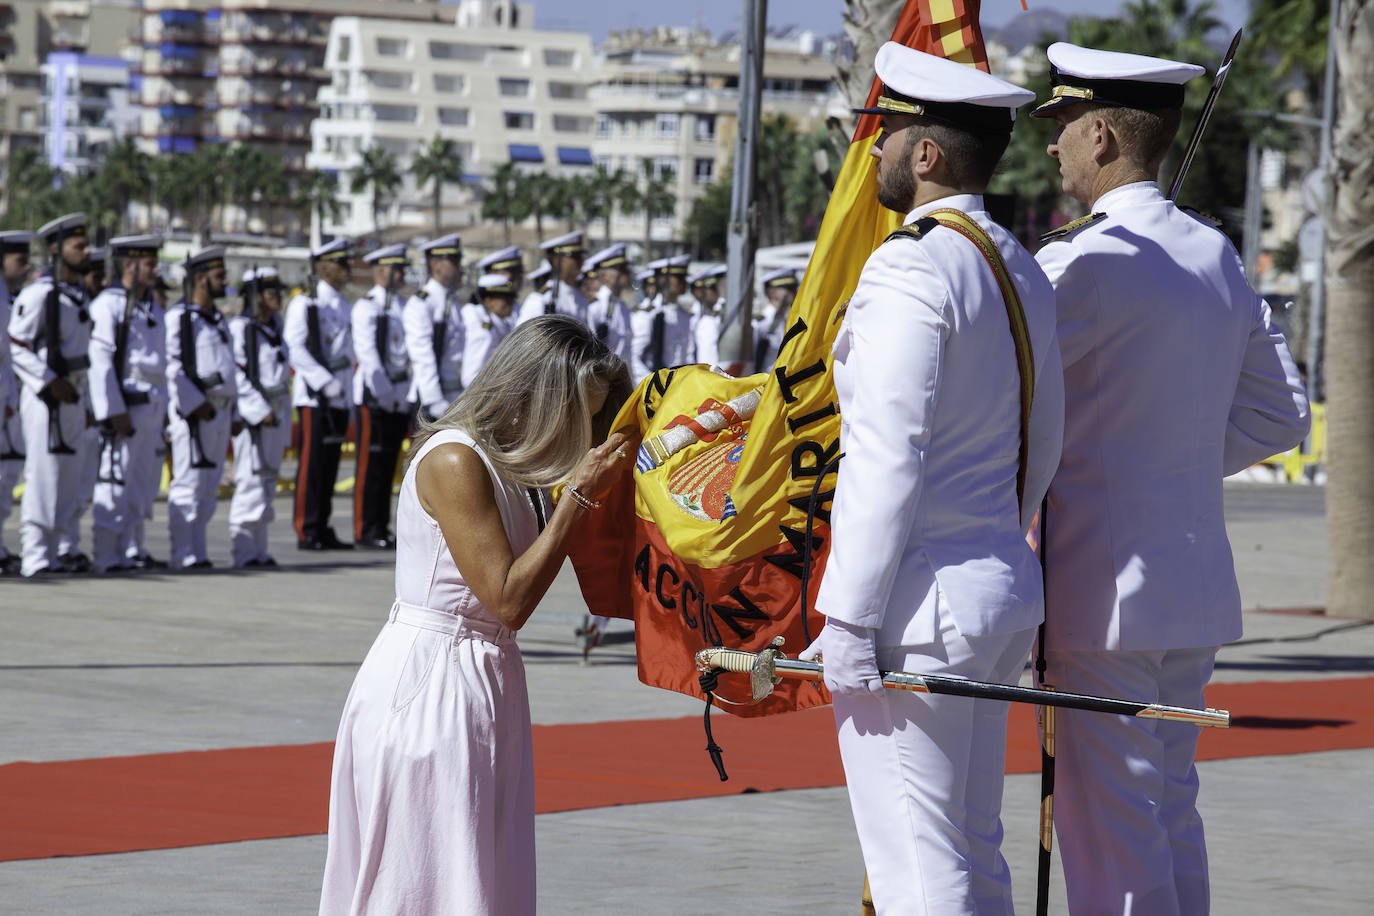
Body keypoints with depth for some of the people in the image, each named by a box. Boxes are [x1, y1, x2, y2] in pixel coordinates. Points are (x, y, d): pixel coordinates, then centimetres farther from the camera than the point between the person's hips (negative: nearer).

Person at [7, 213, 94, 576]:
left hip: (73, 397, 8)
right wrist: (51, 383, -20)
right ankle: (36, 557, -4)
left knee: (70, 477, 12)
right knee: (43, 475, -7)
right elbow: (16, 347, -14)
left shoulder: (79, 294, 14)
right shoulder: (38, 294, -13)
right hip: (45, 397, -8)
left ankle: (65, 550, 21)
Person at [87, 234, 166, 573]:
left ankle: (133, 551, 20)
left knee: (144, 486, 12)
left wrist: (163, 408, 19)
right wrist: (113, 412, -20)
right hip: (123, 407, -9)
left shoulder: (152, 309, 18)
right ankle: (107, 557, -5)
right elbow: (99, 361, -16)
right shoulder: (108, 305, -10)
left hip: (150, 409, 9)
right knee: (115, 483, -7)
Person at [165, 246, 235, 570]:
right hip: (192, 412, -9)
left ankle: (198, 552, 13)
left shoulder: (218, 319, 20)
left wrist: (232, 412, 20)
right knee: (187, 485, -8)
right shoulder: (178, 318, -7)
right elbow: (171, 366, -15)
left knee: (208, 488, 9)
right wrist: (195, 404, -20)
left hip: (220, 411, 9)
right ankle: (183, 555, -8)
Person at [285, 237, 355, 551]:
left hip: (339, 398, 7)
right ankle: (306, 533, -6)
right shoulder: (305, 304, -6)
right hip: (313, 396, -7)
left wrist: (347, 391, 17)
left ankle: (323, 530, 12)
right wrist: (325, 382, -21)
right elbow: (294, 348, -14)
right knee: (312, 463, -7)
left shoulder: (346, 307, 17)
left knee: (330, 464, 8)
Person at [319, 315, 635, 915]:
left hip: (488, 682, 9)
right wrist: (579, 493, -17)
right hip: (429, 683, -9)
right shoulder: (454, 460, -18)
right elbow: (508, 600, -20)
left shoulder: (513, 465, 10)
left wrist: (606, 479, 0)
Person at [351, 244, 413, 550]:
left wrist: (411, 391, 4)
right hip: (374, 395, -7)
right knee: (370, 464, -5)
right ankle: (365, 531, -3)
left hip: (400, 395, 7)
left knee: (388, 465, 9)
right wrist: (384, 391, -18)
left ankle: (382, 528, 13)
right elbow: (366, 351, -14)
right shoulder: (366, 307, -6)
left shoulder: (403, 307, 16)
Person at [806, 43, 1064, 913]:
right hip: (1005, 591, 9)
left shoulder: (909, 269, -15)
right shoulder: (1022, 271, 13)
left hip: (920, 602, -9)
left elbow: (887, 456, -19)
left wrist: (848, 617, -17)